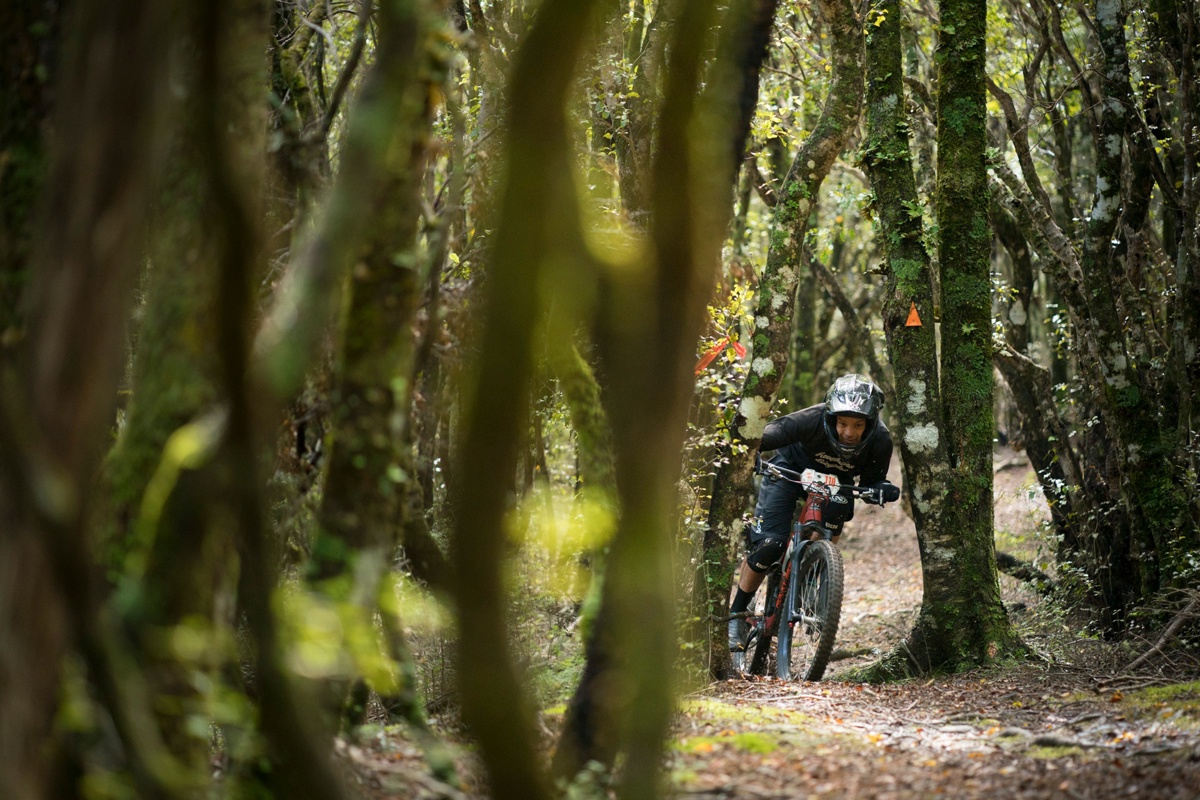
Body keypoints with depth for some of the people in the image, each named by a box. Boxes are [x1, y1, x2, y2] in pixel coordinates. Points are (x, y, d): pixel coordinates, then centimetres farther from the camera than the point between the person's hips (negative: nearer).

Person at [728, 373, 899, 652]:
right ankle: (737, 614, 4)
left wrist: (882, 489, -37)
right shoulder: (813, 420, -36)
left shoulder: (880, 440, -28)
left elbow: (871, 481, -15)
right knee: (768, 545, -15)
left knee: (839, 508, -32)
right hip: (791, 469, -3)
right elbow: (769, 435, -33)